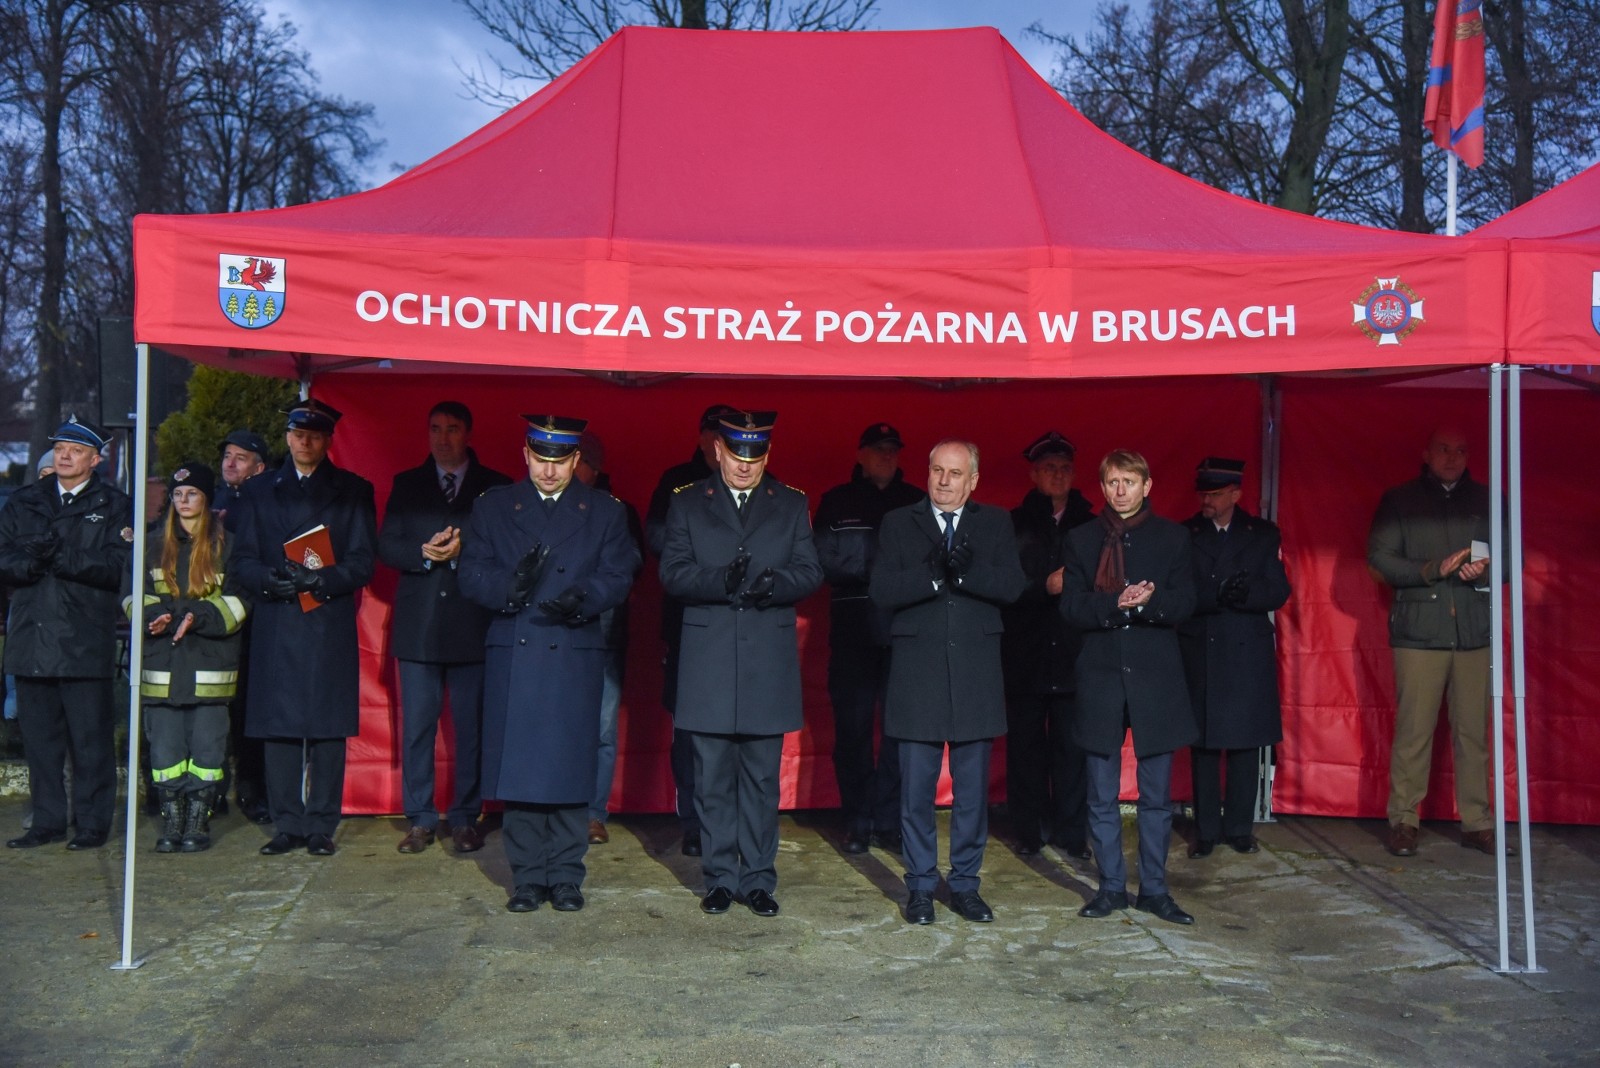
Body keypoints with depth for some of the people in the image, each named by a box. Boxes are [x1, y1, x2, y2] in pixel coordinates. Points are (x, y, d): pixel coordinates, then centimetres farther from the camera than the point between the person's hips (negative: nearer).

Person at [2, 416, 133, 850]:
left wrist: (60, 556, -18)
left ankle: (93, 823, 9)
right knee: (39, 737, 9)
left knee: (90, 739, -1)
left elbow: (115, 566, -9)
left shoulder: (114, 505, 5)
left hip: (85, 642, -4)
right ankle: (47, 821, 19)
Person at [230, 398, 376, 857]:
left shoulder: (354, 491, 10)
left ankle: (321, 826, 6)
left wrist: (321, 579, -14)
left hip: (331, 626, -1)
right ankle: (287, 824, 11)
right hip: (275, 626, 2)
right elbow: (243, 561, 10)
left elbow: (362, 562, 3)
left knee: (328, 729, -2)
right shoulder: (258, 491, 16)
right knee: (277, 728, 2)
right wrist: (272, 580, -11)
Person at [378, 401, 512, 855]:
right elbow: (385, 546, 6)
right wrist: (424, 552, -12)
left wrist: (463, 550, -16)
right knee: (416, 725, 5)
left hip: (472, 623, -2)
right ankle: (420, 819, 14)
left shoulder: (496, 487, 6)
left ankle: (465, 818, 14)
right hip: (417, 625, 2)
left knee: (471, 727, 3)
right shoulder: (406, 485, 13)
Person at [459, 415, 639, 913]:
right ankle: (526, 877, 13)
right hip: (512, 657, 1)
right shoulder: (492, 507, 11)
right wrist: (510, 585, -18)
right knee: (516, 768, 2)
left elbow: (617, 577, 2)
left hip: (576, 655, 0)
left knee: (570, 768, 2)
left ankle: (566, 875, 13)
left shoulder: (605, 511, 10)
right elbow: (472, 574, 3)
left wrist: (582, 599, -19)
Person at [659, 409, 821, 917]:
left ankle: (758, 878, 16)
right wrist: (721, 580, -20)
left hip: (768, 661, 0)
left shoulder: (792, 505, 10)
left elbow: (809, 572, 2)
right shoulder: (687, 504, 8)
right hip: (708, 661, 0)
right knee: (712, 779, 6)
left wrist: (772, 584, -18)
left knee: (762, 779, 6)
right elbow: (672, 573, -2)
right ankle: (720, 877, 18)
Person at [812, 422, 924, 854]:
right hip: (853, 632, -1)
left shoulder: (916, 502, 12)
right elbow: (826, 561, -2)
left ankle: (889, 821, 10)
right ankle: (857, 822, 13)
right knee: (853, 727, 3)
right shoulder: (837, 503, 8)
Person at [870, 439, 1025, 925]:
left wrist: (966, 569, -22)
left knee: (973, 789, 8)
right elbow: (883, 589, -7)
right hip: (917, 673, -1)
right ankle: (920, 885, 17)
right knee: (916, 789, 4)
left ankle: (965, 884, 21)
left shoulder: (995, 524, 9)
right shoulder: (898, 524, 6)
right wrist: (932, 574, -21)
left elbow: (1013, 585, -6)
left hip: (976, 673, 1)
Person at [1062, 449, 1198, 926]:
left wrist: (1144, 602, -21)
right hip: (1100, 676, 1)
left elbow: (1183, 604, -2)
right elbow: (1071, 607, -1)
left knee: (1156, 794, 5)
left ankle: (1154, 889, 16)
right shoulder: (1081, 539, 8)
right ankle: (1111, 886, 18)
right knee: (1102, 796, 6)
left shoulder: (1172, 537, 6)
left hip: (1155, 676, -1)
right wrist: (1117, 604, -18)